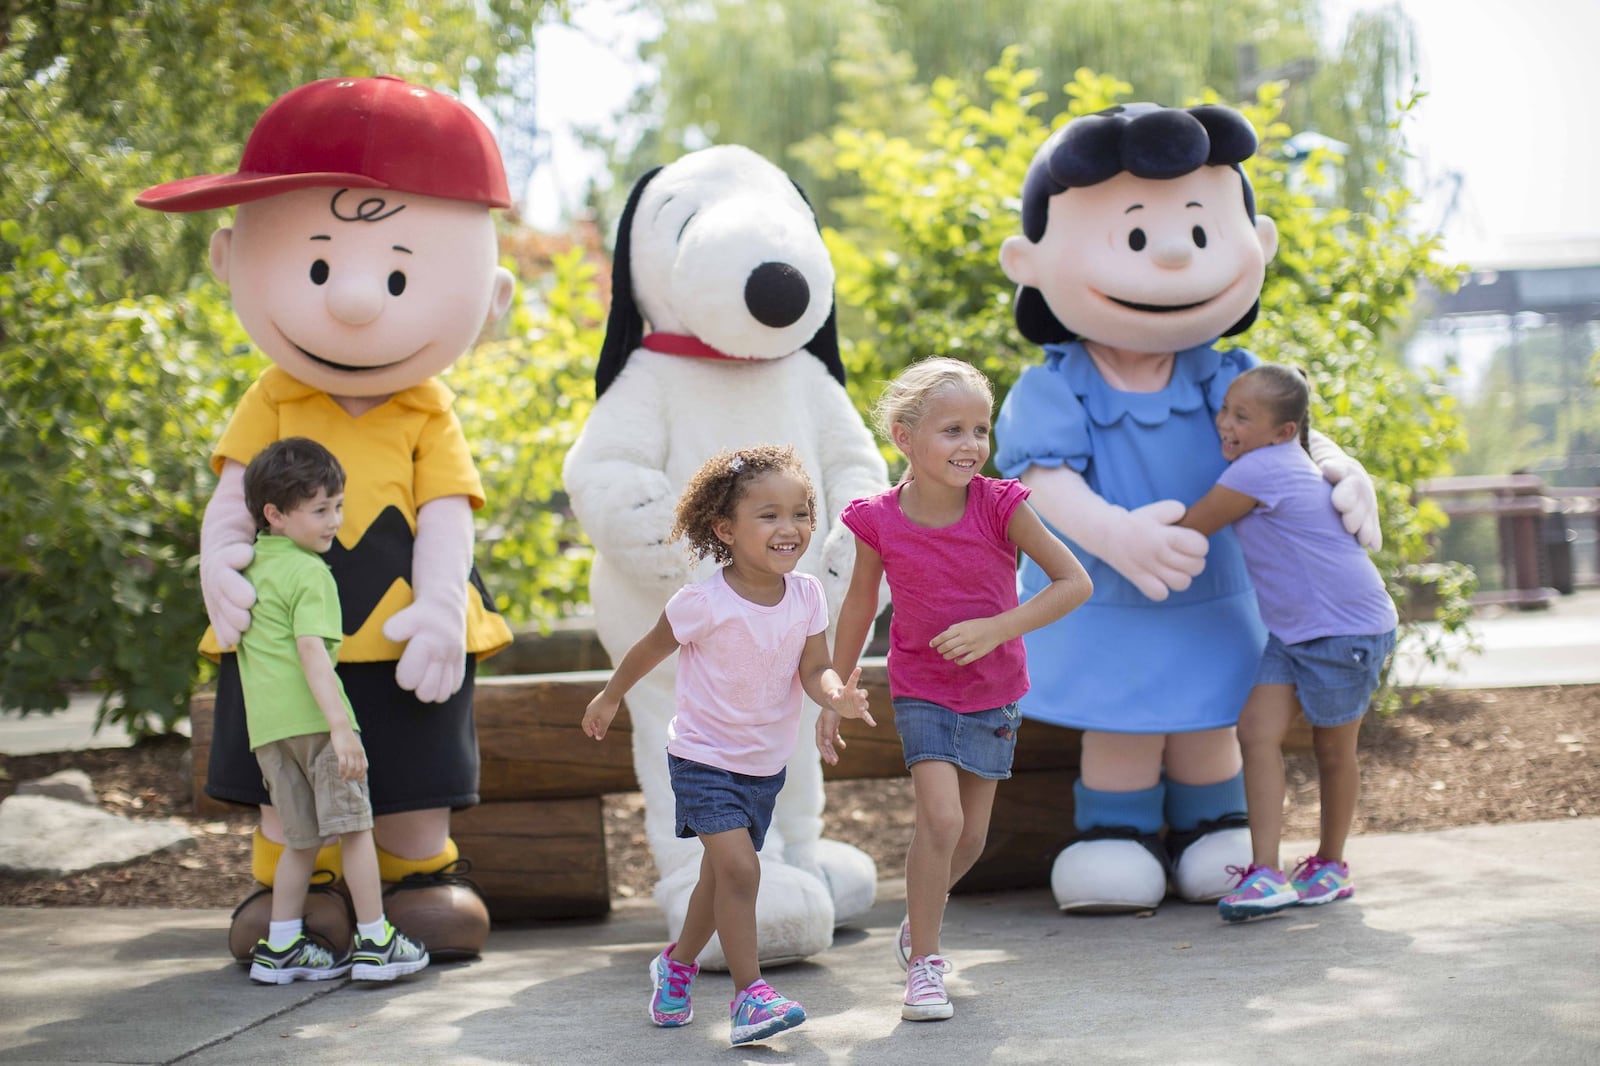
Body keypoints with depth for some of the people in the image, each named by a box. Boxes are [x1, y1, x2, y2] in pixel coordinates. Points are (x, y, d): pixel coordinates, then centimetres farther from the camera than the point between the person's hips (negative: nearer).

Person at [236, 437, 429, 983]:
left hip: (265, 723, 8)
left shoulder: (251, 566, 17)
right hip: (312, 716, -7)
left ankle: (280, 948, 13)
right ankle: (375, 942, 2)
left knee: (301, 839, 13)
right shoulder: (309, 574, -9)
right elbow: (311, 650, -19)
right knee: (353, 826, 0)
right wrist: (341, 726, -23)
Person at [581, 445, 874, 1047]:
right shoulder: (704, 602, -22)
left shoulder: (806, 595, -9)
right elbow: (651, 649, -6)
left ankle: (677, 963, 42)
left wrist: (837, 696, -34)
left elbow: (814, 670, -11)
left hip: (766, 764, 6)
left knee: (720, 876, 19)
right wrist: (609, 699, 8)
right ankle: (749, 993, -13)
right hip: (704, 758, -5)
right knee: (739, 868, -20)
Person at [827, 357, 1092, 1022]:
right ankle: (923, 963, -4)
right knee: (941, 818, -19)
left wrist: (995, 628, -25)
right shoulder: (880, 521, -15)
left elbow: (1075, 582, -15)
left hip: (994, 688, 2)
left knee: (970, 837, 10)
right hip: (921, 688, -2)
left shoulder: (999, 506, -17)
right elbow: (859, 604, 2)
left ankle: (918, 922, 38)